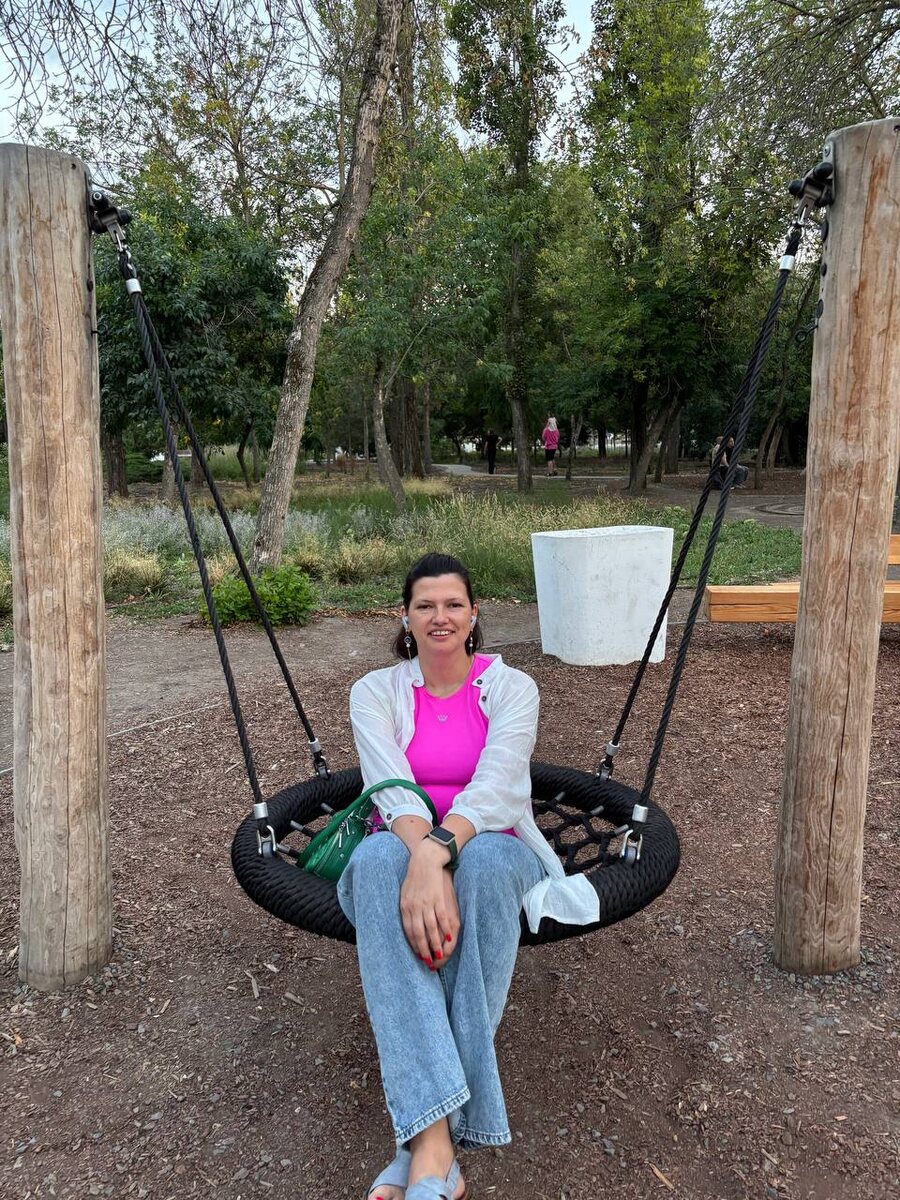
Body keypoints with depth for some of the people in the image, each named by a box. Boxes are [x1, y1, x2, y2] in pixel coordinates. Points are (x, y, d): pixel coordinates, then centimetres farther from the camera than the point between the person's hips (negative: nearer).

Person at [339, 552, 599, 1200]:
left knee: (485, 864, -39)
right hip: (404, 855, 1)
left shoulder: (512, 687, -1)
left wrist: (437, 851, -39)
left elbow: (494, 787, -19)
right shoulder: (376, 691, 2)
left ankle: (428, 1141, -32)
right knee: (379, 858, -37)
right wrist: (420, 863, -37)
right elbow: (392, 788, -16)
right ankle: (435, 1147, -43)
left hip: (491, 852, 0)